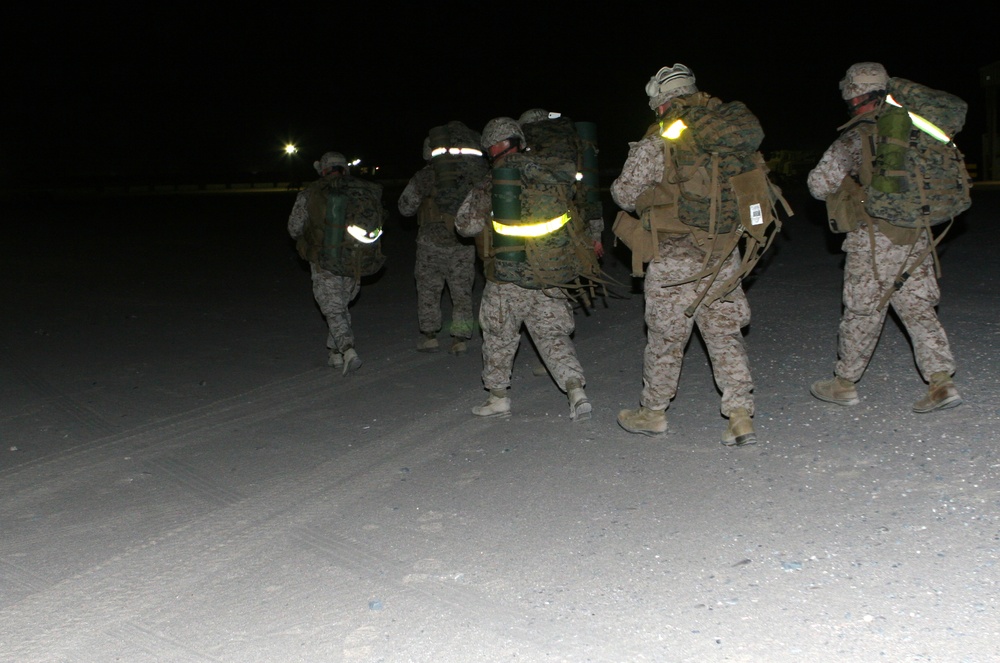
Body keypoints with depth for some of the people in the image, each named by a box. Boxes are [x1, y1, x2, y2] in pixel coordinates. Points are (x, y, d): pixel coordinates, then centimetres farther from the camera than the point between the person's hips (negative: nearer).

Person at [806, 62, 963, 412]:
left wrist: (840, 187, 10)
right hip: (916, 235, 6)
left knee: (862, 311, 5)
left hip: (875, 238, -6)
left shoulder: (857, 137, -12)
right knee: (918, 308, 9)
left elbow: (819, 183, -11)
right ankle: (941, 381, 3)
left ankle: (844, 383, 18)